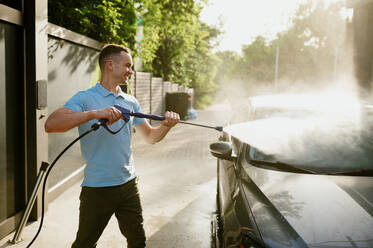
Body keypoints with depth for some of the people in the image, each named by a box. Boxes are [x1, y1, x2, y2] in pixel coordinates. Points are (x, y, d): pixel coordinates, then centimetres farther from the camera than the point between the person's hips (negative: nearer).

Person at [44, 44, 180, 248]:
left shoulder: (131, 102, 10)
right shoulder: (85, 98, -9)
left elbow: (150, 136, 15)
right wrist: (94, 113, -35)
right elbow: (51, 124, -24)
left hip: (128, 185, 5)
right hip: (96, 188, -5)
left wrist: (166, 125, -7)